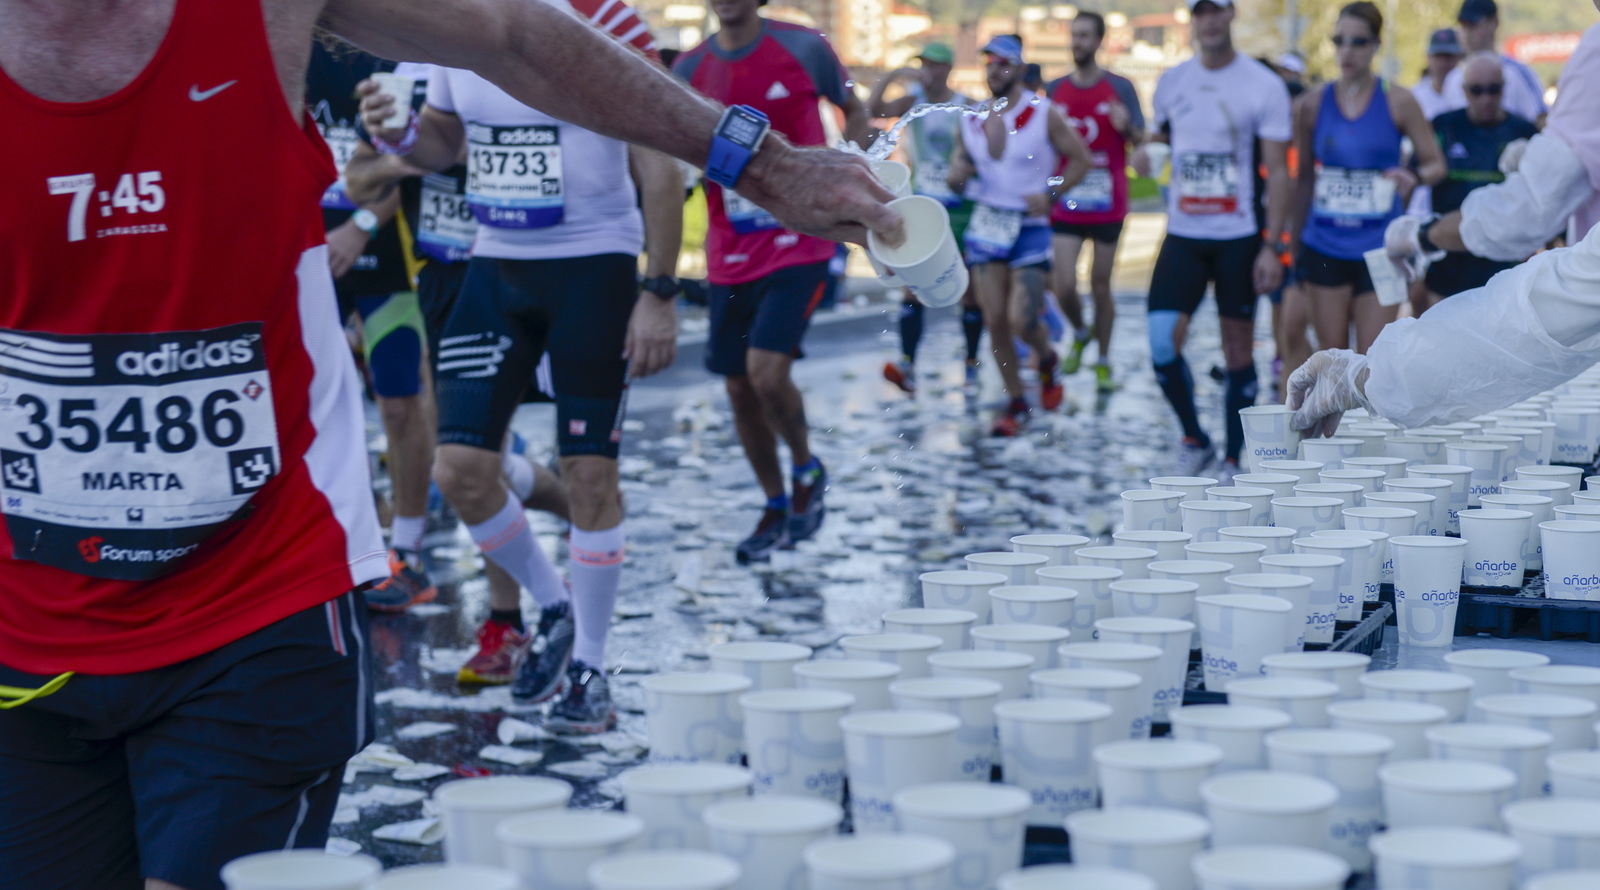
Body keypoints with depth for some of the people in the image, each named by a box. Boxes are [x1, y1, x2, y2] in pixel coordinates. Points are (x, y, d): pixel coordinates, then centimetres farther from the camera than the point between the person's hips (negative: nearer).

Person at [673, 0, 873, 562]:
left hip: (799, 246, -4)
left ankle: (808, 470, 12)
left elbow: (854, 112, 9)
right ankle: (776, 509, 27)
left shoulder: (804, 48, -6)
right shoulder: (689, 70, 1)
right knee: (739, 389, 8)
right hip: (731, 256, 4)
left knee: (766, 372, -17)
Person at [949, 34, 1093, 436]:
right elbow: (959, 176, 13)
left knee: (1022, 319, -15)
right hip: (986, 225, 4)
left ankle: (1047, 359, 20)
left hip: (1030, 226, -4)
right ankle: (1015, 401, 16)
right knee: (995, 321, 1)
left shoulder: (1045, 114, -7)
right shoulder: (971, 120, 4)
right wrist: (957, 176, -11)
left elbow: (1080, 158, -1)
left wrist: (1051, 194, -14)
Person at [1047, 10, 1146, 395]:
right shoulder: (1055, 91, 7)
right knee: (1065, 286, -7)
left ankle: (1103, 361, 20)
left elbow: (1141, 142, -3)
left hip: (1108, 204, -2)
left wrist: (1127, 127, -24)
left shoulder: (1120, 88, -1)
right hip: (1066, 204, 2)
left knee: (1100, 286, 5)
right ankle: (1079, 333, 24)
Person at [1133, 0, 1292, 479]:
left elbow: (1277, 172, -5)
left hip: (1239, 238, -3)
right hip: (1182, 235, 3)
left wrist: (1272, 247, -12)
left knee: (1238, 348, 3)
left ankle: (1233, 461, 15)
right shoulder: (1171, 81, 7)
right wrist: (1146, 150, -4)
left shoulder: (1264, 85, -4)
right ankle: (1194, 440, 13)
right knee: (1162, 342, -9)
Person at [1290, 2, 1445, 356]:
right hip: (1325, 248, 2)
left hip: (1380, 248, -2)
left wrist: (1414, 176, -21)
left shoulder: (1397, 102, -2)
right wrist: (1296, 241, 12)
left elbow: (1436, 164, 2)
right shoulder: (1314, 104, 3)